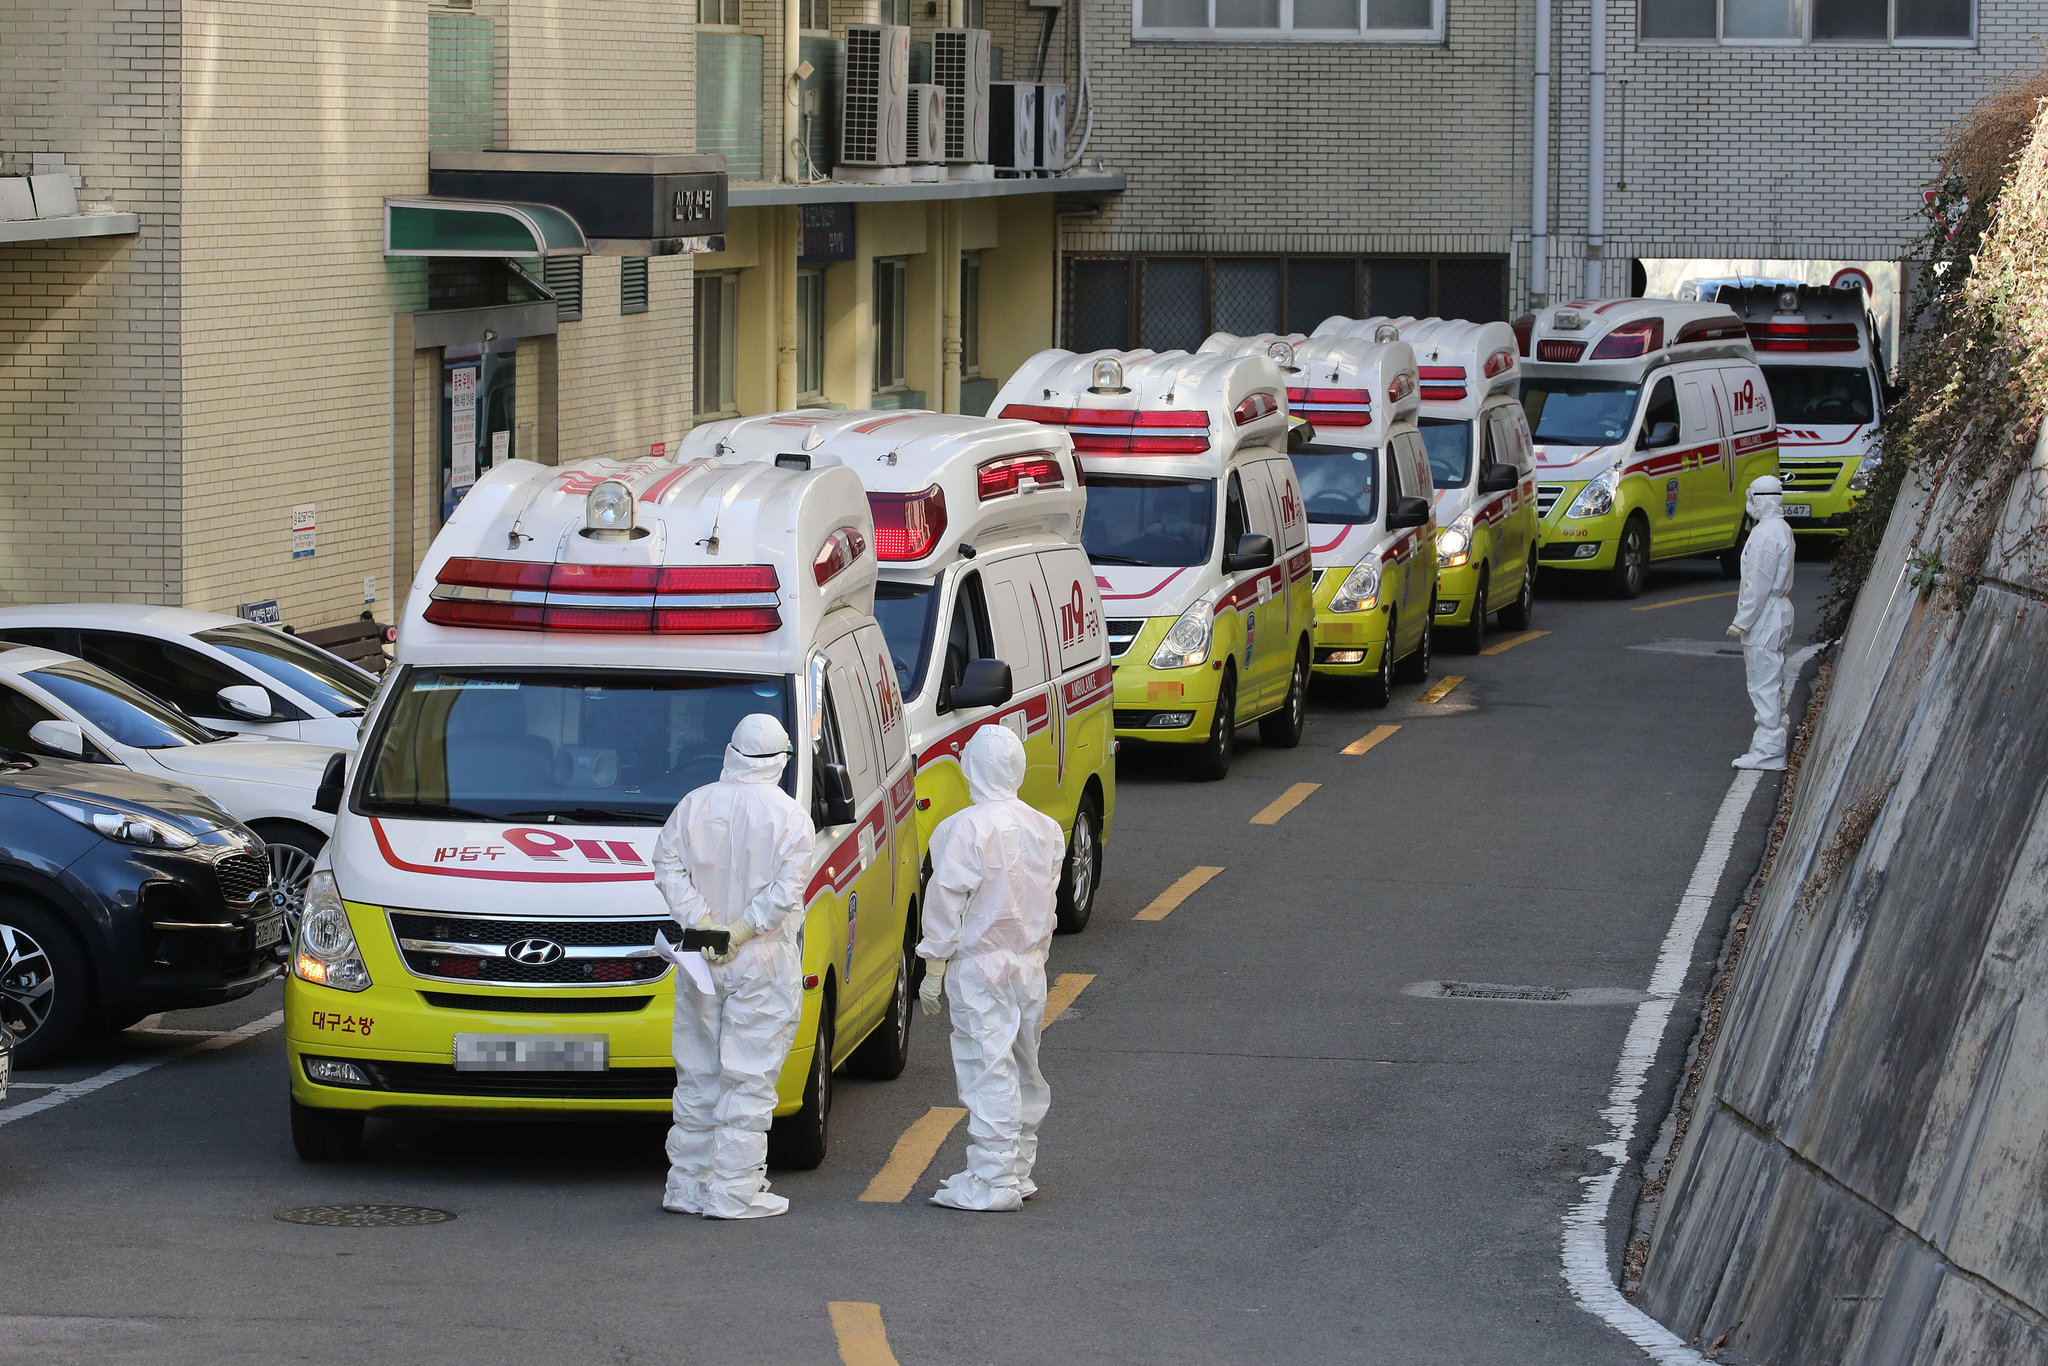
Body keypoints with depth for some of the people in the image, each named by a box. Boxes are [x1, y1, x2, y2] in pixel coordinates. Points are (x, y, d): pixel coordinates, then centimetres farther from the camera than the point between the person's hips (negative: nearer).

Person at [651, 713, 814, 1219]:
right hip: (763, 966, -4)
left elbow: (668, 866, -3)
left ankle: (686, 1186, 17)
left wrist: (701, 922, -8)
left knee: (697, 1075, 13)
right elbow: (785, 889, -17)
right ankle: (733, 1191, -4)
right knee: (749, 1078, -1)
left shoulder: (695, 804, 4)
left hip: (700, 963, 4)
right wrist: (739, 932, -13)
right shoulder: (789, 817, -7)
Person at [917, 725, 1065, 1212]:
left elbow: (947, 902, -13)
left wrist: (934, 970, -8)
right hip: (1030, 967, 7)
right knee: (1023, 1070, 15)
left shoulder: (965, 829, -15)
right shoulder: (1045, 829, 6)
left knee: (988, 1072, -6)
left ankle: (993, 1183, -7)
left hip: (980, 968, -7)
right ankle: (1018, 1172, 22)